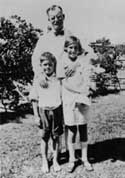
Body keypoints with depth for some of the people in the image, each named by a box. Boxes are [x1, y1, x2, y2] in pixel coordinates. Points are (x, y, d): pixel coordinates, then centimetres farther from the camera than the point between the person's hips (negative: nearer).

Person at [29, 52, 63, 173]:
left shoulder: (58, 79, -1)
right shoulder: (38, 80, -2)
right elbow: (35, 99, 2)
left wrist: (63, 114, 2)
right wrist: (36, 114, -1)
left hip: (56, 111, 1)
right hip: (44, 111, 0)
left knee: (56, 137, 10)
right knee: (44, 138, 9)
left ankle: (55, 160, 25)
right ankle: (44, 161, 24)